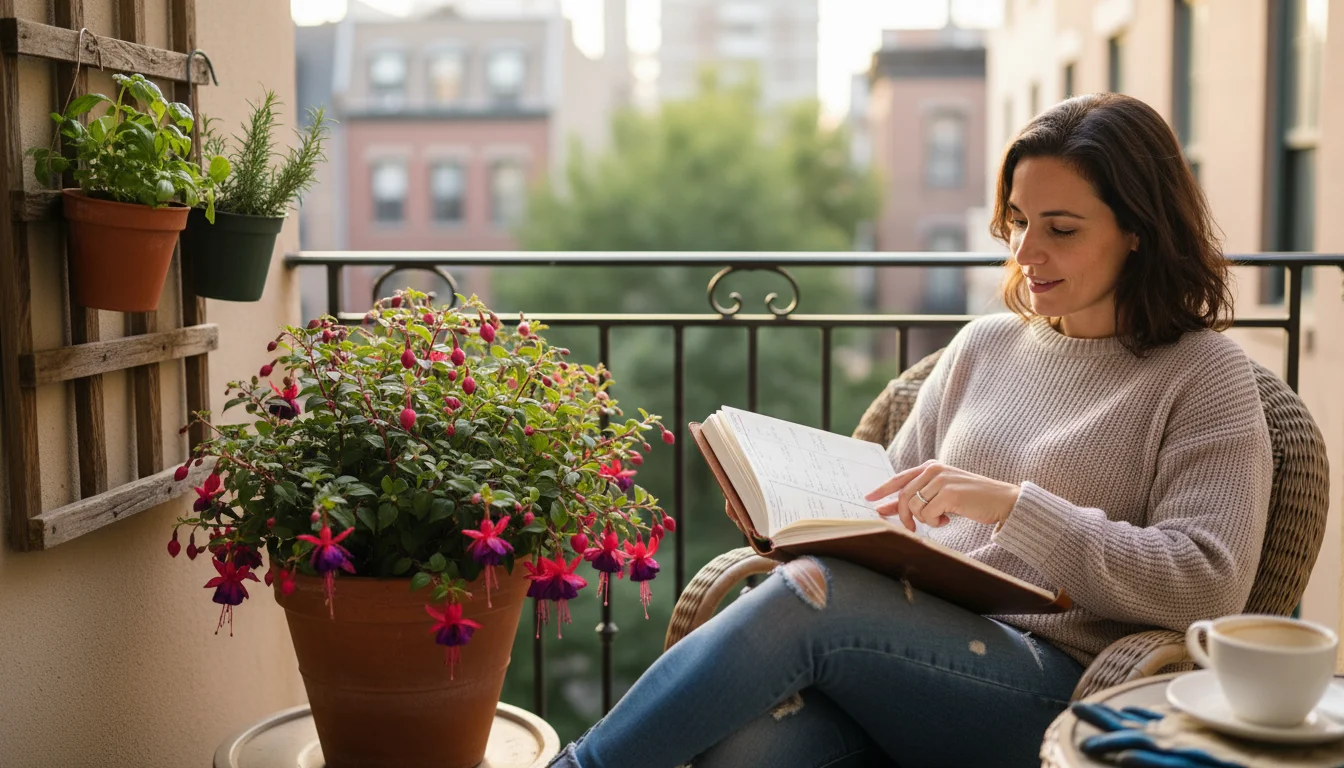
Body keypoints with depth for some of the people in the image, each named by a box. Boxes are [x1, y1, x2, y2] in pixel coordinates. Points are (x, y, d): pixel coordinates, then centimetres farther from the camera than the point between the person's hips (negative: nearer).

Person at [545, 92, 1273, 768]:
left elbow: (1207, 584, -9)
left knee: (811, 592, -29)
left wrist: (1011, 505, -17)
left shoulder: (1204, 373, 3)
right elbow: (887, 509, 22)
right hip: (916, 653, 4)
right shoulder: (982, 344, 19)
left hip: (1056, 688, -4)